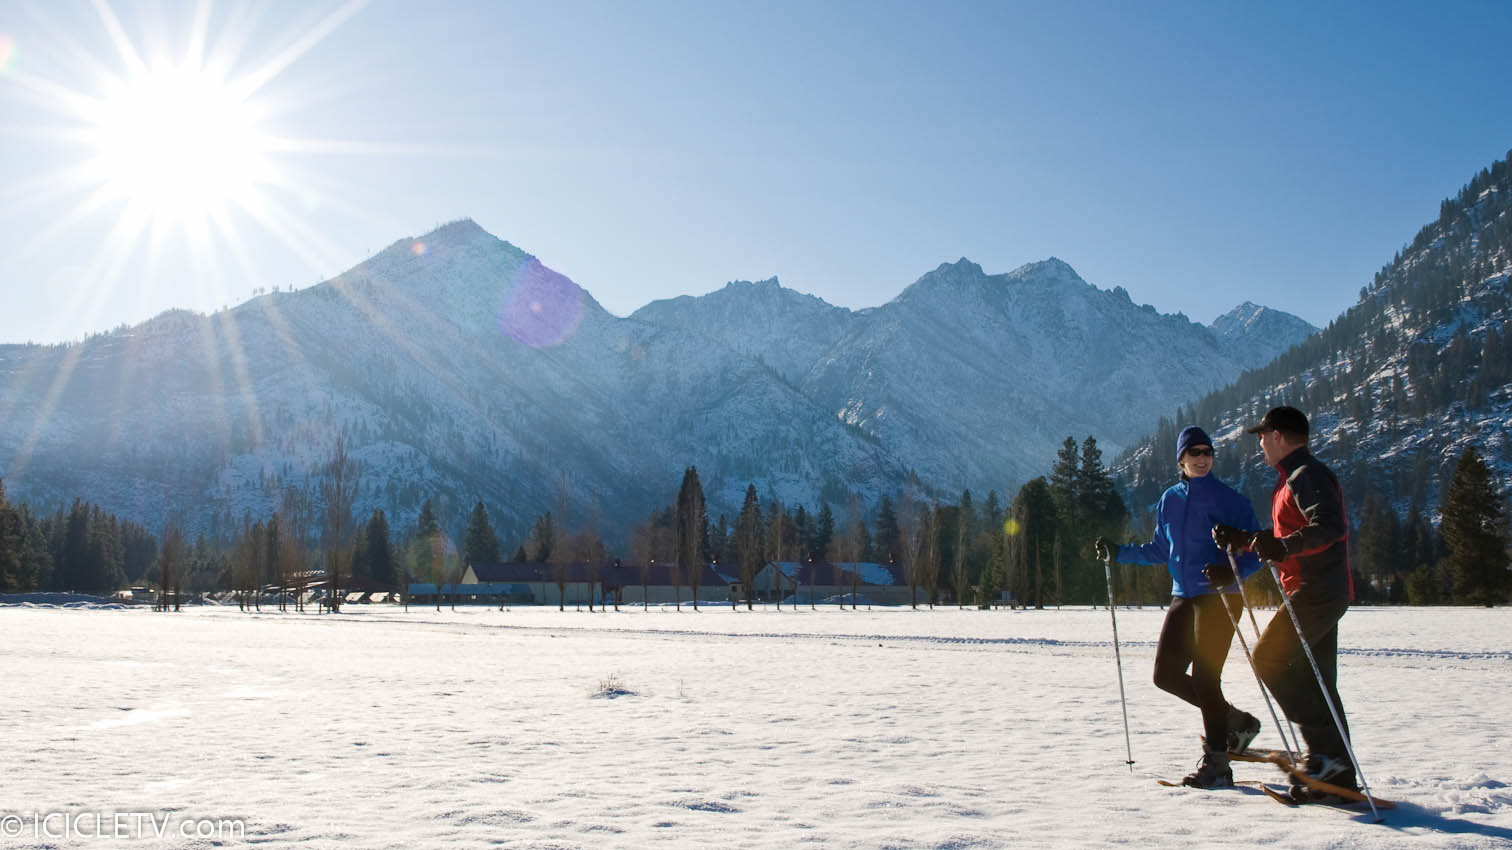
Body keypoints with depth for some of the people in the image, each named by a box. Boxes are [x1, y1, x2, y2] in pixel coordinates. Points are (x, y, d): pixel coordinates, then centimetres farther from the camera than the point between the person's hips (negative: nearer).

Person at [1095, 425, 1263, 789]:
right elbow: (1160, 550, 21)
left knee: (1204, 676, -9)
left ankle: (1215, 763, 4)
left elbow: (1257, 550, -8)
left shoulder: (1228, 499, -5)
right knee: (1166, 674, 4)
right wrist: (1118, 552, 11)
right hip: (1183, 597, 7)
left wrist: (1232, 572, -26)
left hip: (1219, 596, -6)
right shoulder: (1170, 499, 12)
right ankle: (1235, 721, 23)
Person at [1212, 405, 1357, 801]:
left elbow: (1331, 526, -26)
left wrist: (1284, 546, -38)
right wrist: (1242, 539, 23)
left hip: (1317, 590, -10)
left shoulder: (1307, 475, -11)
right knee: (1314, 678, 9)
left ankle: (1327, 748, -11)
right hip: (1322, 593, 10)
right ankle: (1338, 774, 12)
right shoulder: (1294, 479, 22)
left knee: (1269, 657, -12)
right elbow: (1286, 535, 30)